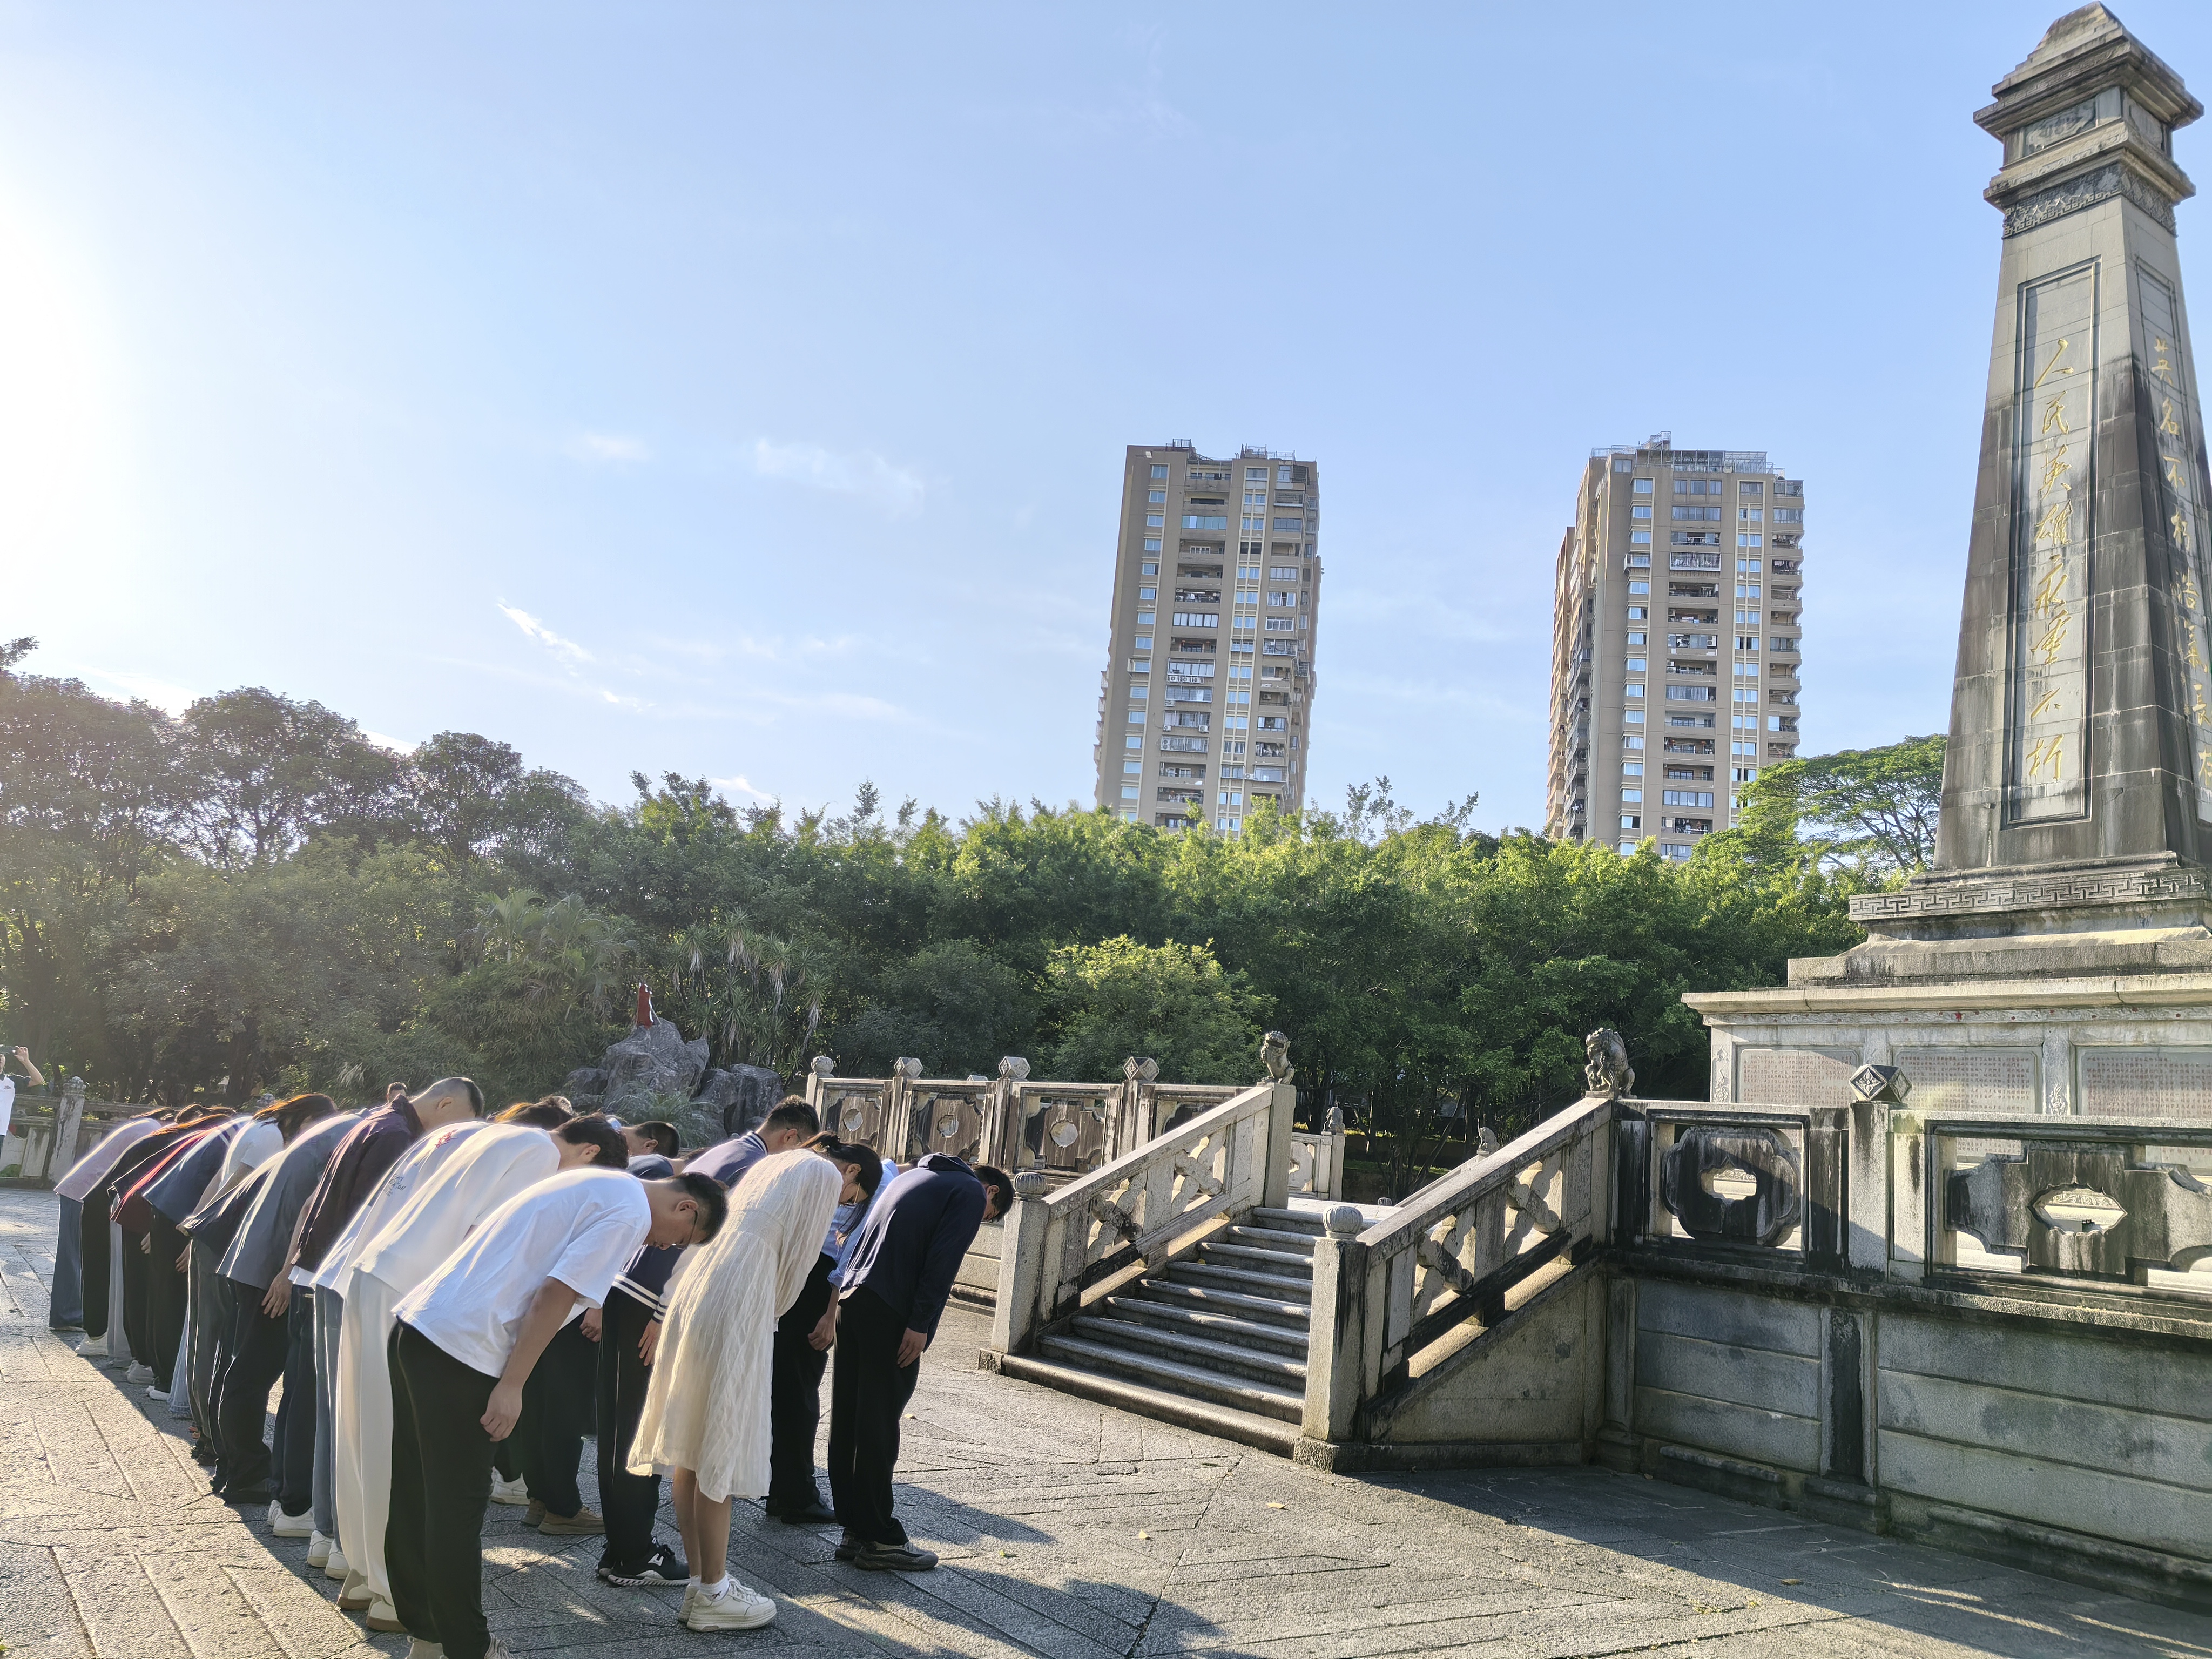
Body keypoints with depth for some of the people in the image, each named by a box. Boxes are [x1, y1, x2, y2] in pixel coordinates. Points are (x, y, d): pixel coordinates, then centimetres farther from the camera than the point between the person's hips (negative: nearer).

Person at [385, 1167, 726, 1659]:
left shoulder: (594, 1184, 19)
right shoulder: (629, 1213, -10)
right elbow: (553, 1297, -16)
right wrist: (511, 1386, -12)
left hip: (414, 1323, 10)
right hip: (460, 1350, -10)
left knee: (414, 1496, 19)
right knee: (458, 1509, 3)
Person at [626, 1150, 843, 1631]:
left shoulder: (770, 1165, 28)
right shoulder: (823, 1176, 7)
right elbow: (797, 1258, 5)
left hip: (697, 1289, 8)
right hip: (738, 1307, -8)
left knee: (692, 1449, 12)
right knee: (722, 1454, 0)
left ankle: (699, 1580, 22)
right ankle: (713, 1595, 8)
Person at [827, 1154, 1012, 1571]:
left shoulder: (915, 1176, 27)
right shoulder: (971, 1193, 2)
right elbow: (942, 1260, -12)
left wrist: (842, 1297, 20)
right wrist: (920, 1325, -14)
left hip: (850, 1299, 8)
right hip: (890, 1313, -8)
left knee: (848, 1420, 11)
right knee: (879, 1426, -2)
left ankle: (854, 1529, 19)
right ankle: (880, 1540, 5)